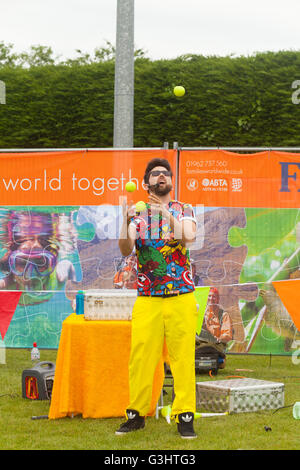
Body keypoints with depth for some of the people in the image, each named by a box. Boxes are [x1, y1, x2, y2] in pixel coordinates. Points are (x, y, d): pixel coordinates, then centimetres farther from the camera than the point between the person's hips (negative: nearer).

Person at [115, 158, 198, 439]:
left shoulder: (184, 211, 7)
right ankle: (136, 414, 10)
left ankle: (184, 417, 4)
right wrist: (125, 220, -22)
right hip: (147, 298, 1)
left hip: (181, 297, -1)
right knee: (140, 357, -1)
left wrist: (168, 216, -25)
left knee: (183, 358, -2)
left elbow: (189, 238, -13)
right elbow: (125, 250, -6)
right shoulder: (138, 214, 8)